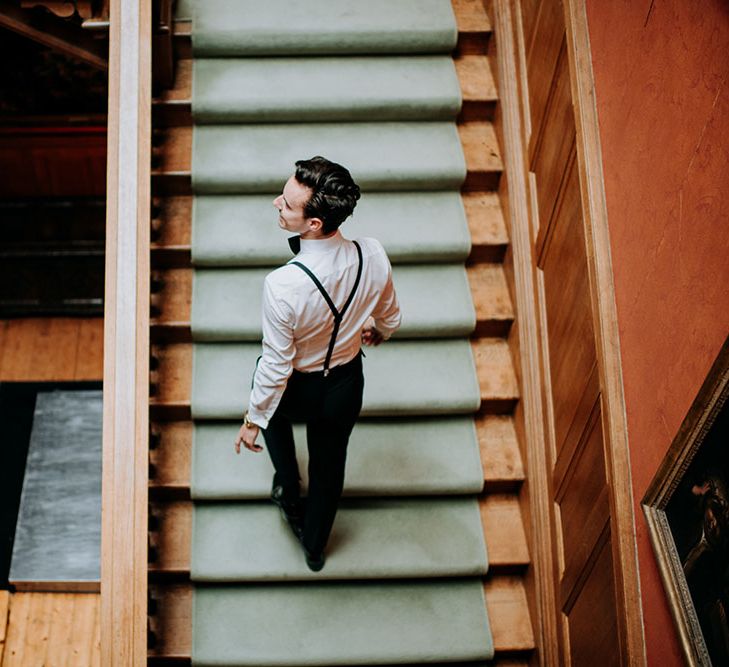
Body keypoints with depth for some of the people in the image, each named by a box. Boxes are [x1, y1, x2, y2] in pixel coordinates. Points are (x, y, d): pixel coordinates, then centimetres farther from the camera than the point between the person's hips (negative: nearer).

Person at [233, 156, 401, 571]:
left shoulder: (283, 286, -40)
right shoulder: (373, 256, -27)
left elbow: (276, 366, -26)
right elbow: (391, 319, -6)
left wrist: (254, 420, -8)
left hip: (297, 389, -3)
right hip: (346, 384, 3)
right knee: (329, 465, 28)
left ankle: (289, 489, 45)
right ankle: (315, 546, 51)